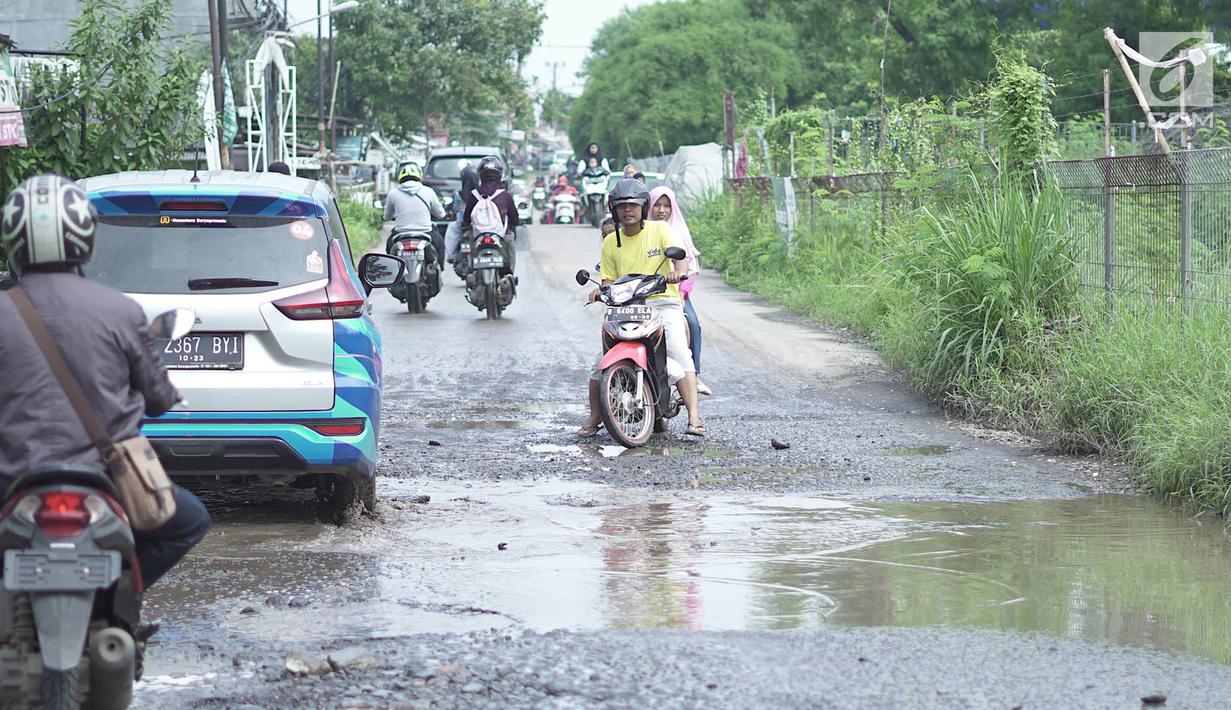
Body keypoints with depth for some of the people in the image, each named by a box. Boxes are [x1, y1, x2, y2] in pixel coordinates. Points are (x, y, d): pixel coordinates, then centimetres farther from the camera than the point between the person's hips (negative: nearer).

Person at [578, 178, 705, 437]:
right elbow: (609, 278, 15)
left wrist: (679, 271, -32)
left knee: (680, 356, -24)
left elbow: (679, 254, -9)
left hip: (663, 302, -3)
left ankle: (694, 418, -28)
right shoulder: (611, 242, 14)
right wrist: (601, 290, -9)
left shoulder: (660, 229, 5)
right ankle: (594, 418, 8)